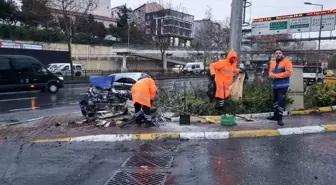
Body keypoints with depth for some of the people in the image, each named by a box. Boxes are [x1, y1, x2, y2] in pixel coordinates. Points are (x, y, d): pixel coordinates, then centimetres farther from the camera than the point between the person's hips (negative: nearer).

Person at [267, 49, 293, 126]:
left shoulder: (287, 61, -6)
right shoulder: (273, 63, 14)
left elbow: (288, 72, -16)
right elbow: (270, 72, 14)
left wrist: (277, 75, -16)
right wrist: (272, 75, -11)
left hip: (283, 85, -7)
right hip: (275, 85, 7)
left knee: (281, 101, -10)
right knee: (275, 101, 16)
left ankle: (279, 118, -4)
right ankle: (276, 115, 30)